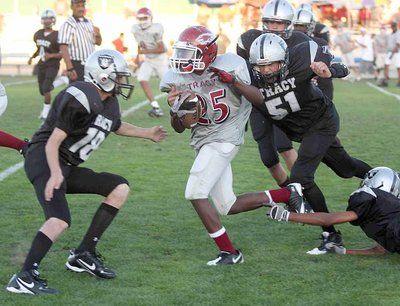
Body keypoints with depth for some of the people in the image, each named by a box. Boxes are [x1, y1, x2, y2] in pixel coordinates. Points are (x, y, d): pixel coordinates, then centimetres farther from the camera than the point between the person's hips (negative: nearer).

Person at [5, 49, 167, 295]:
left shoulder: (109, 102, 12)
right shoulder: (82, 99, -19)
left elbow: (116, 126, 37)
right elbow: (53, 142, -21)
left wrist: (148, 134, 38)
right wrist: (55, 174, -33)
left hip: (67, 167, 10)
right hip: (45, 161, -10)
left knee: (120, 187, 7)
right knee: (60, 220, -28)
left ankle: (84, 255, 7)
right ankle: (24, 278, -27)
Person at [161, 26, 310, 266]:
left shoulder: (229, 66, -11)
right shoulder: (176, 79, -1)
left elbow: (259, 99, -9)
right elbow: (179, 128, 5)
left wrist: (233, 81, -24)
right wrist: (174, 108, -16)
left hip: (225, 137, -7)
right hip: (204, 142, 7)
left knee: (195, 193, -18)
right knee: (227, 206, 8)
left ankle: (229, 252, -8)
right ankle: (288, 194, 23)